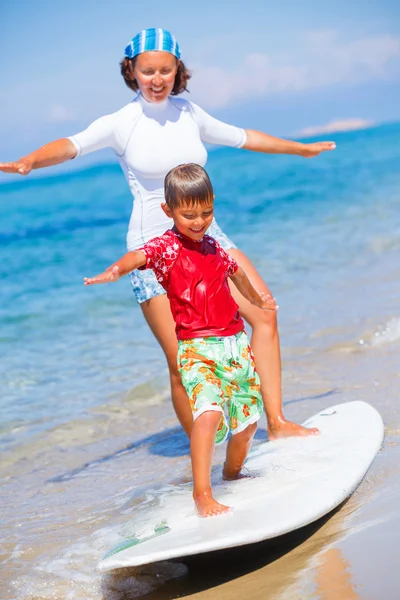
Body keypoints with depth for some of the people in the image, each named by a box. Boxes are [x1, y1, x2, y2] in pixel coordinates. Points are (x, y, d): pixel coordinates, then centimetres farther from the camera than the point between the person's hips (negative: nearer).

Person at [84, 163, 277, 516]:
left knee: (248, 419, 12)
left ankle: (232, 474, 38)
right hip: (196, 347, -6)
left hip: (236, 342, 6)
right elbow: (140, 255, -29)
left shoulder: (214, 247, 12)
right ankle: (202, 493, -26)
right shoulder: (166, 247, -7)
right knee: (209, 411, -27)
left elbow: (236, 273, 32)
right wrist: (115, 270, -52)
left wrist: (258, 301, 50)